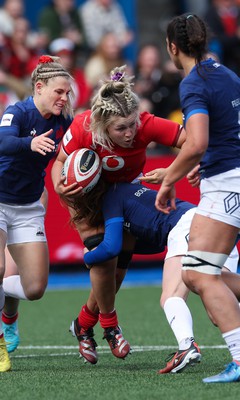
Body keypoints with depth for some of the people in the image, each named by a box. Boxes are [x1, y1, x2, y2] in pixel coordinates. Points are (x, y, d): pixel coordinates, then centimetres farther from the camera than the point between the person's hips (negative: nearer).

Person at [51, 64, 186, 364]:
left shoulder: (146, 126, -38)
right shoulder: (83, 127, -37)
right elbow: (60, 161, -19)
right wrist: (60, 187, -39)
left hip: (127, 190, 2)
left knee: (120, 260, 1)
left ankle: (84, 324, 23)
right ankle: (110, 327, 3)